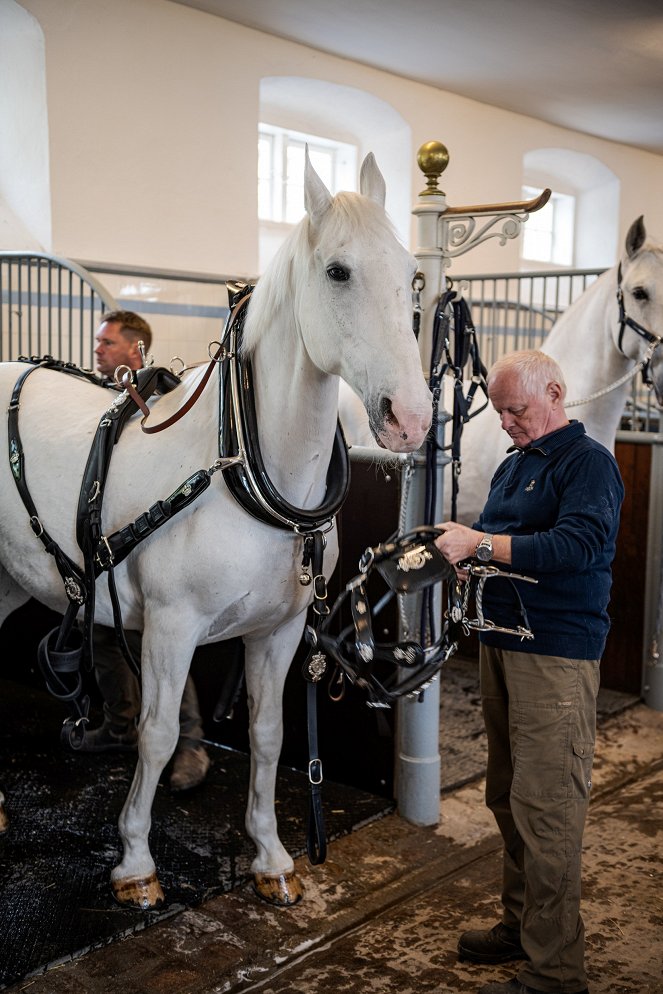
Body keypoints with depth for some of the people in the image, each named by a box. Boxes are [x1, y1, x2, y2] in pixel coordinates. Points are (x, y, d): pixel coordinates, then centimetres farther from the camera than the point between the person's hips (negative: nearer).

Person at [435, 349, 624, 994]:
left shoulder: (589, 462, -9)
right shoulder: (512, 466, 18)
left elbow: (578, 544, -24)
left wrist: (481, 543, -26)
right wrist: (455, 550, 1)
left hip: (556, 655, -9)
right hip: (501, 644, 9)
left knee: (545, 809, -6)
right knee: (507, 799, 16)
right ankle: (521, 924, 31)